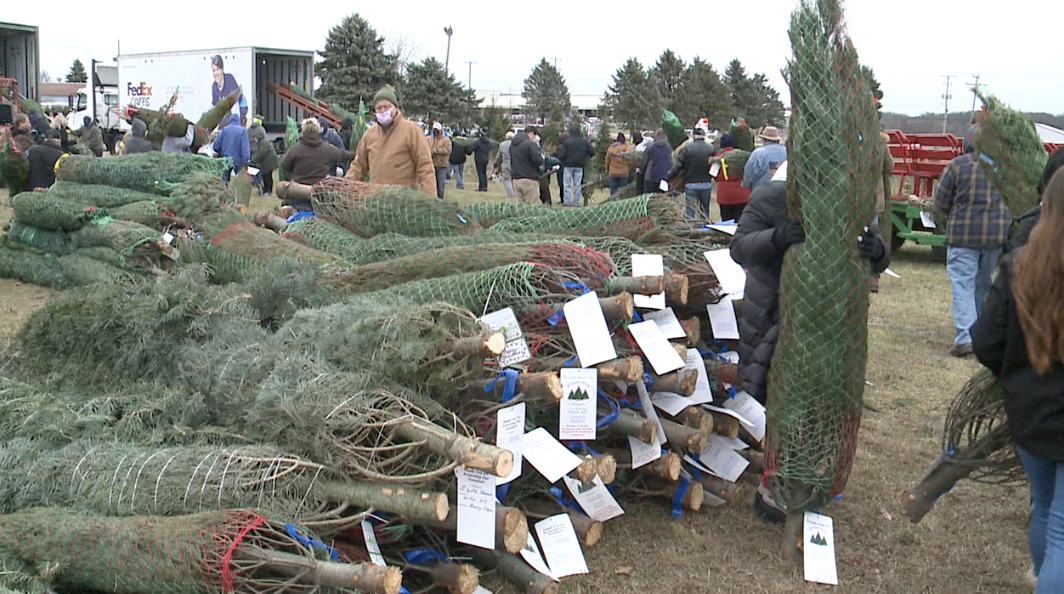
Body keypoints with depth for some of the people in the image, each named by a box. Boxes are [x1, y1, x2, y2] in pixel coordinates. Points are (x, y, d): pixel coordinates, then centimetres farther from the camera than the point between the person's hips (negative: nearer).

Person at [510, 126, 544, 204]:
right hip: (529, 180, -7)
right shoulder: (531, 143, -12)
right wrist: (542, 157, 2)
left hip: (516, 179, 8)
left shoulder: (512, 145, 15)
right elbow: (537, 160, -17)